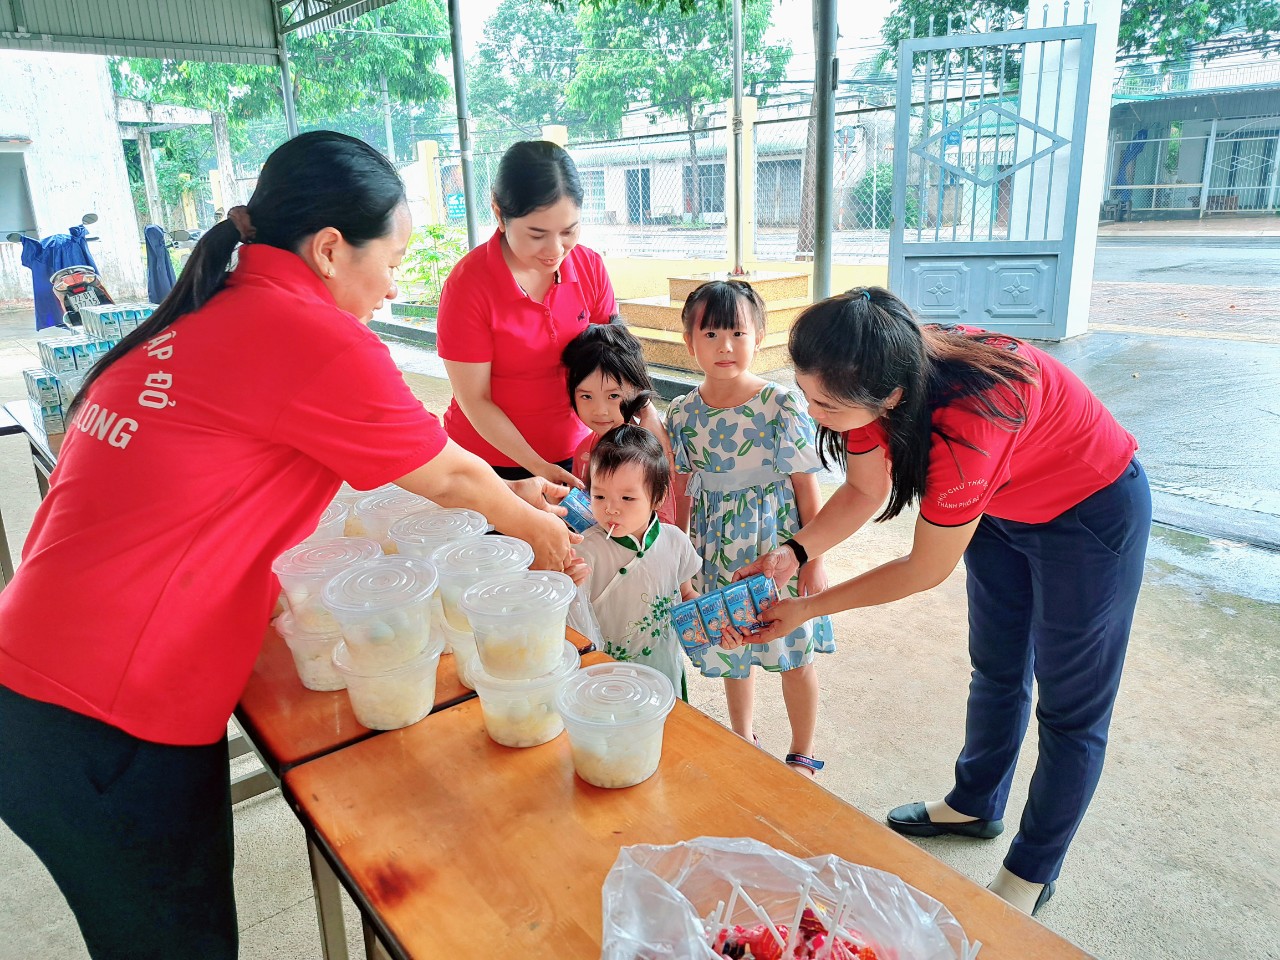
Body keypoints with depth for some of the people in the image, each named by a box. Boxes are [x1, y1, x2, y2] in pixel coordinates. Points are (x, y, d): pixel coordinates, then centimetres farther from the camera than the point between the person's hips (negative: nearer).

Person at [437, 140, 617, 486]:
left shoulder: (590, 267, -8)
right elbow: (474, 400, -15)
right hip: (493, 460, -3)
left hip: (571, 452, 4)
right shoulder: (468, 285, -19)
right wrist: (538, 467, -19)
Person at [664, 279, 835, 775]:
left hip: (778, 543, -3)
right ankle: (742, 739, 43)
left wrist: (812, 562, -8)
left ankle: (802, 754, 32)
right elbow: (681, 494, 6)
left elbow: (807, 487, -9)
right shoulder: (682, 412, -4)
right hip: (718, 548, 3)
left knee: (794, 653, 10)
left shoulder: (781, 405, -14)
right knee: (730, 649, 18)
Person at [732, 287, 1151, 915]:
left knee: (1070, 704, 8)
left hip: (1091, 510, -7)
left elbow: (926, 570, -29)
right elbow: (865, 492, -6)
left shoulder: (965, 423, -43)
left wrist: (806, 609, -21)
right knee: (996, 669, 22)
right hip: (1002, 505, 7)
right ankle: (976, 805, 44)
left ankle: (1033, 871, 28)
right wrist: (792, 552, -21)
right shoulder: (871, 383, -22)